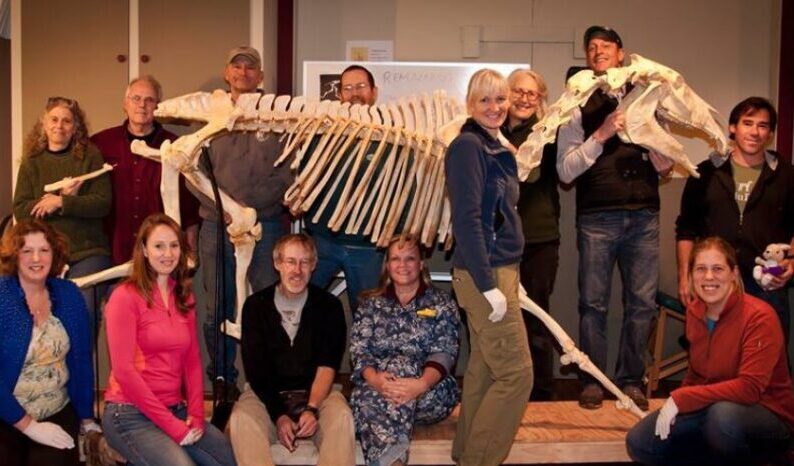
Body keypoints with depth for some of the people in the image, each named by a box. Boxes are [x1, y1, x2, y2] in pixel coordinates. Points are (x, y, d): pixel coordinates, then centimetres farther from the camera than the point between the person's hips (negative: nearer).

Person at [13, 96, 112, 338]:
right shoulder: (32, 163, 9)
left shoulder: (90, 157, 2)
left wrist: (60, 202, -13)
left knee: (84, 316, -7)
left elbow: (103, 203, -6)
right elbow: (20, 210, 0)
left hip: (88, 252, -2)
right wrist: (66, 198, -10)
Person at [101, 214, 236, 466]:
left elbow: (192, 360, 11)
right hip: (131, 414, -6)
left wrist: (196, 414, -5)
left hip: (176, 409, 6)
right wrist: (171, 425, -16)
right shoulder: (125, 296, -9)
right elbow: (124, 370, -14)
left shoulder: (184, 298, 12)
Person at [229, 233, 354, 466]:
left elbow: (327, 367, -6)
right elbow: (255, 370, -2)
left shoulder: (329, 306, 0)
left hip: (316, 392, 0)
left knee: (341, 416, -33)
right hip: (268, 394, 1)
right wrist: (279, 416, -16)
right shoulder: (256, 305, 2)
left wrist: (312, 408, -25)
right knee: (241, 418, -32)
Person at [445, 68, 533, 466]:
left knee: (484, 370, 14)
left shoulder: (495, 147, 14)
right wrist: (489, 285, -22)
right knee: (516, 373, -5)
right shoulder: (467, 146, -14)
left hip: (500, 269, 9)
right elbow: (466, 220, -20)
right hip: (484, 273, -9)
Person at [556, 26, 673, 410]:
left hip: (643, 216, 2)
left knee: (642, 303, 5)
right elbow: (565, 171, -4)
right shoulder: (579, 107, 4)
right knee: (594, 303, 4)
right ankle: (592, 382, 16)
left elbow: (666, 167, 10)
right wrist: (601, 135, -13)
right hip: (597, 218, -2)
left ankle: (630, 381, 18)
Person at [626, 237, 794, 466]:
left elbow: (749, 388, -28)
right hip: (710, 409, 6)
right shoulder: (694, 311, 1)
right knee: (639, 443, -8)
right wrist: (676, 404, -5)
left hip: (768, 416, -6)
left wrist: (681, 398, -30)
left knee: (723, 413, -39)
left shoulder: (759, 317, -20)